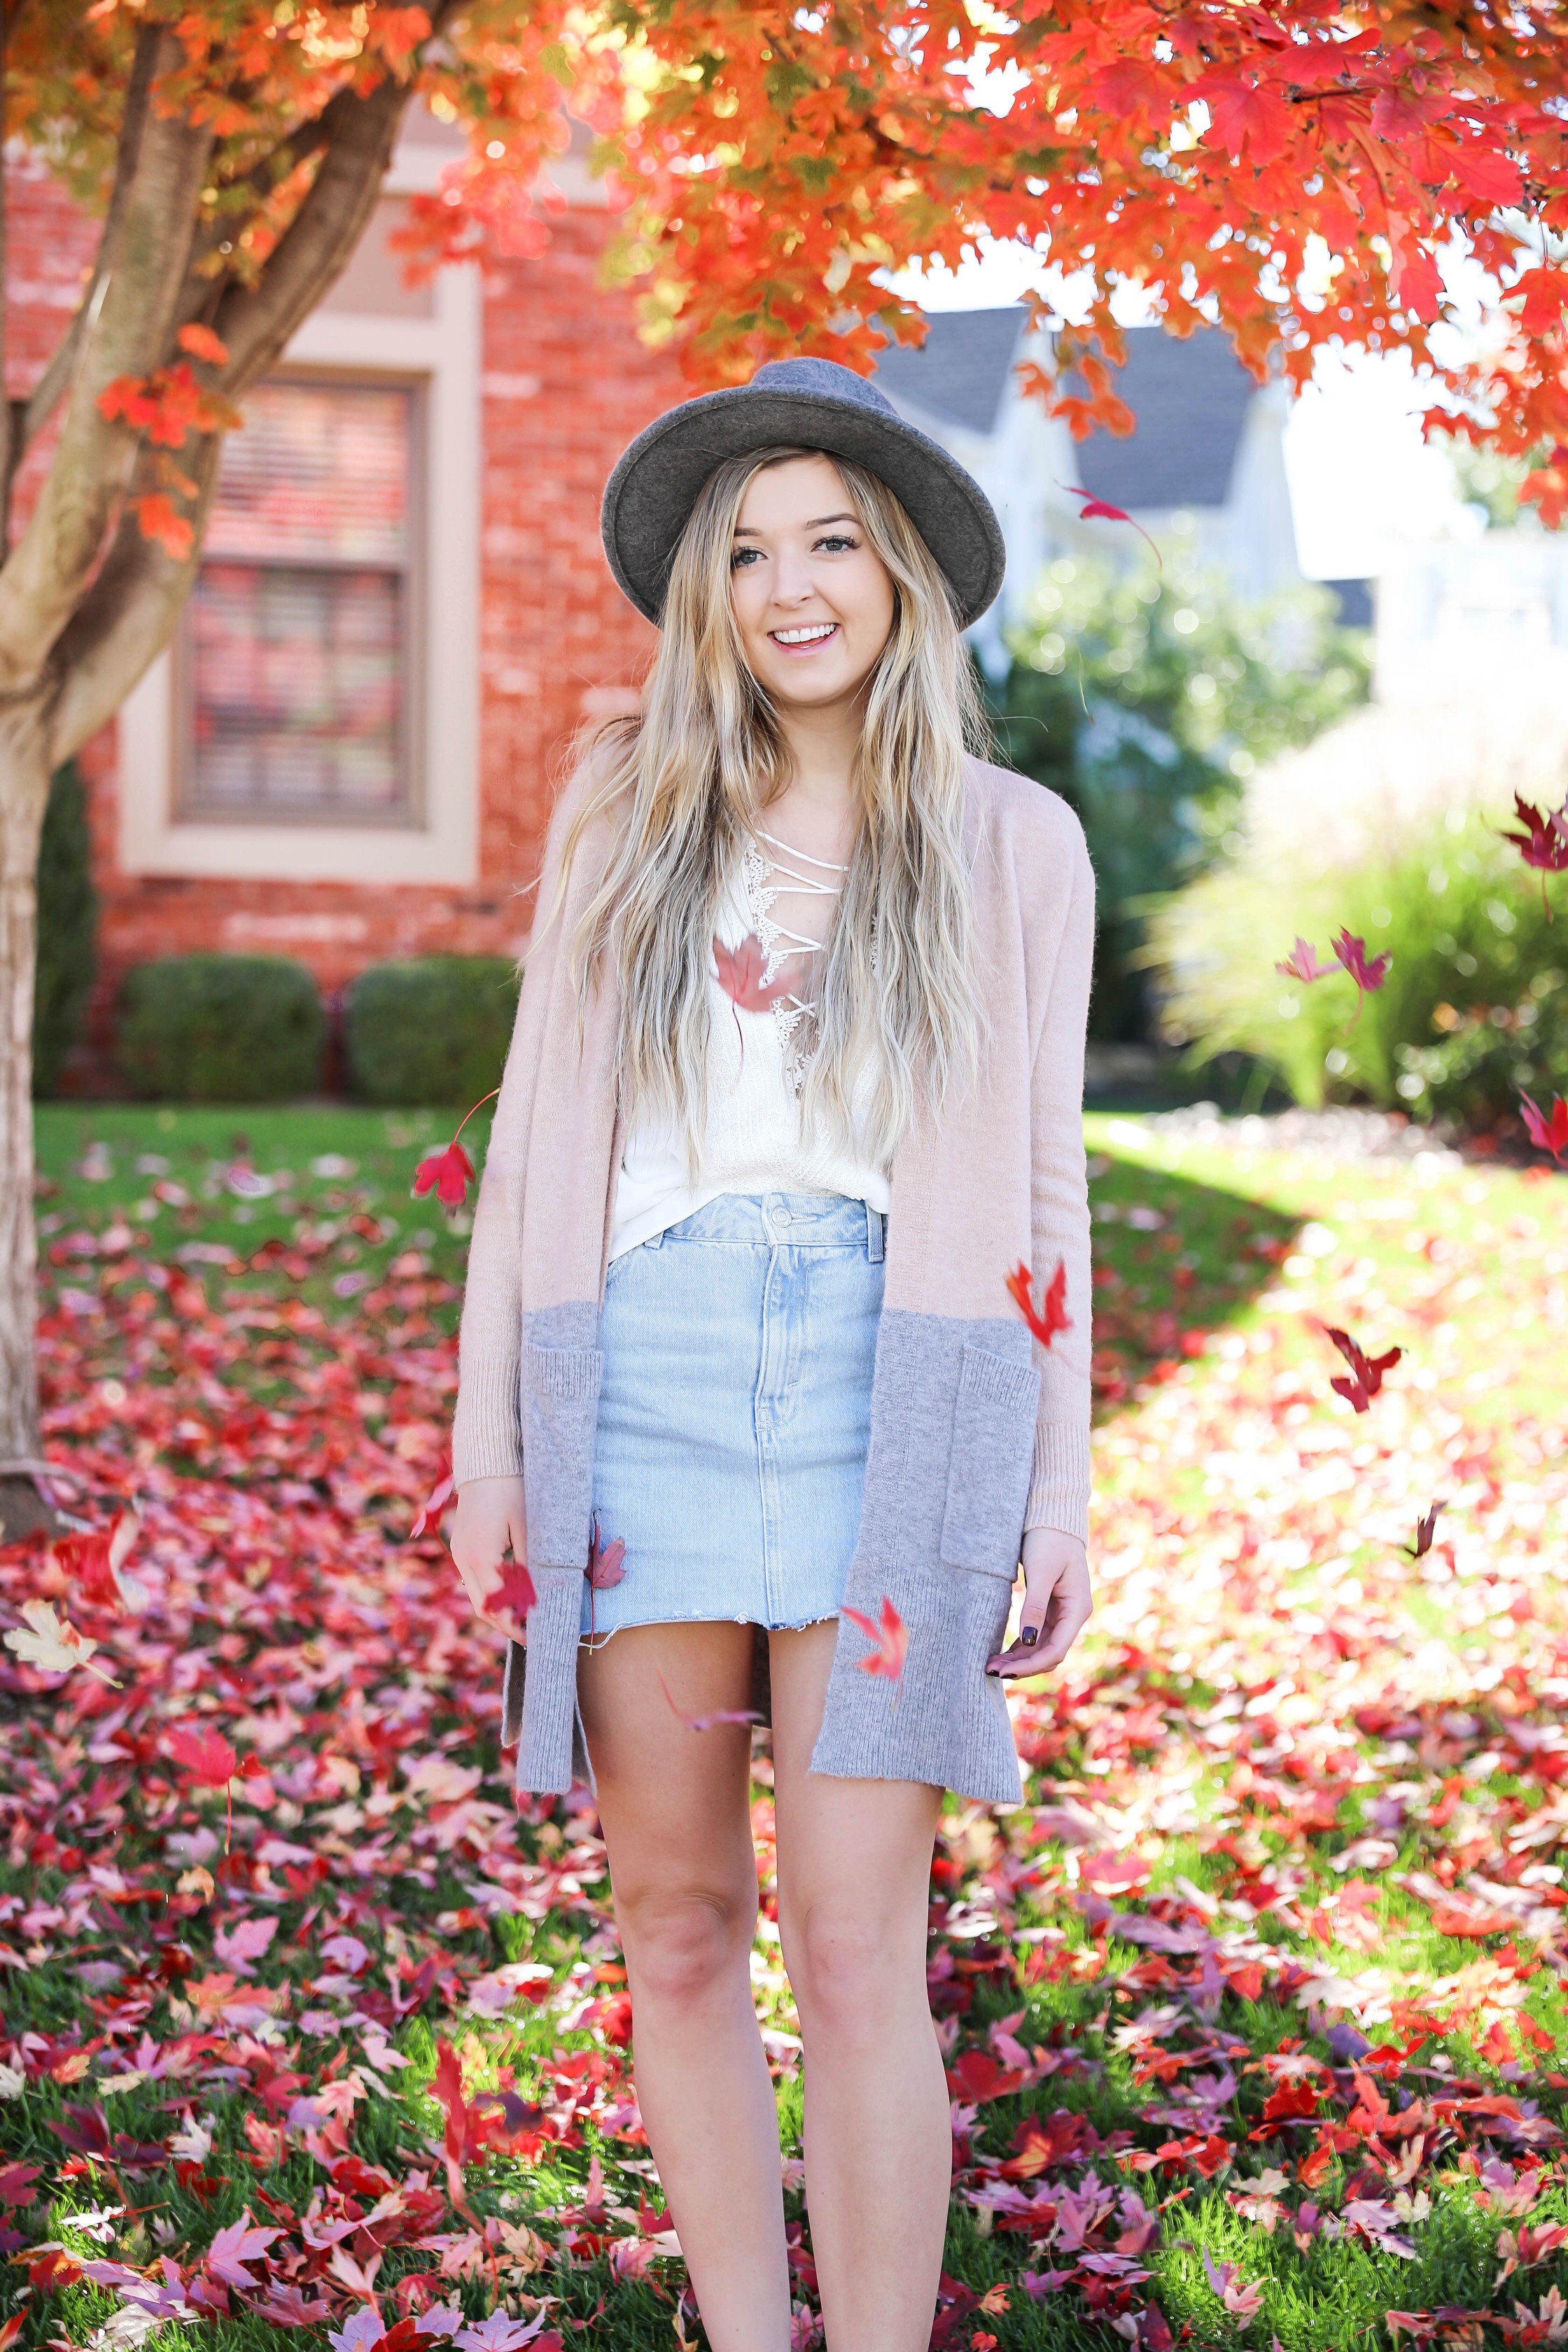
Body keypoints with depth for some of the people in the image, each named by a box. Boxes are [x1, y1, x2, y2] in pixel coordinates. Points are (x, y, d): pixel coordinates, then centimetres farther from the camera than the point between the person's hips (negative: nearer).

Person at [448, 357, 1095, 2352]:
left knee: (855, 1947, -7)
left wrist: (1062, 1490, 2)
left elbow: (1042, 1187, 7)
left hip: (890, 1403, -2)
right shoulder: (618, 815, 10)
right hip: (639, 1387, 2)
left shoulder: (1013, 842, 7)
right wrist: (485, 1434, 4)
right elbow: (531, 1138, 10)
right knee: (674, 1924, 6)